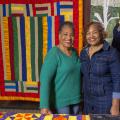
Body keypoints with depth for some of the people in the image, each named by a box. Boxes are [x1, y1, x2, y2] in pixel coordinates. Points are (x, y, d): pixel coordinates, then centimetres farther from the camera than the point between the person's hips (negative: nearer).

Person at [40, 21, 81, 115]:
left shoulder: (74, 52, 4)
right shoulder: (54, 54, -16)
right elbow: (45, 79, -22)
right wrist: (44, 106, -29)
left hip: (76, 100, 7)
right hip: (60, 102, -6)